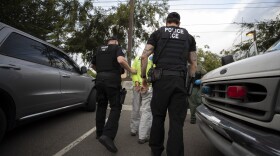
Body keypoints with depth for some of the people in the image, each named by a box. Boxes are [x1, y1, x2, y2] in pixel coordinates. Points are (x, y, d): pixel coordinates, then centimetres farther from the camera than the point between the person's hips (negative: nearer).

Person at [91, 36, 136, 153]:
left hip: (100, 79, 6)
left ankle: (99, 133, 23)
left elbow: (93, 65, 30)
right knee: (115, 107, -5)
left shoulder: (99, 49, 21)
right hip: (112, 79, -6)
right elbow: (121, 60, -17)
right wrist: (131, 70, -4)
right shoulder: (117, 48, 4)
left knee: (101, 106, 15)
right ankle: (107, 135, -20)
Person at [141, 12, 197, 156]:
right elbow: (193, 64, 14)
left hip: (161, 79, 0)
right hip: (180, 80, 1)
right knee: (176, 121, 4)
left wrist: (143, 76, 11)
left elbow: (144, 56, 3)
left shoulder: (157, 33, 13)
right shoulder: (188, 36, 18)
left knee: (158, 117, 13)